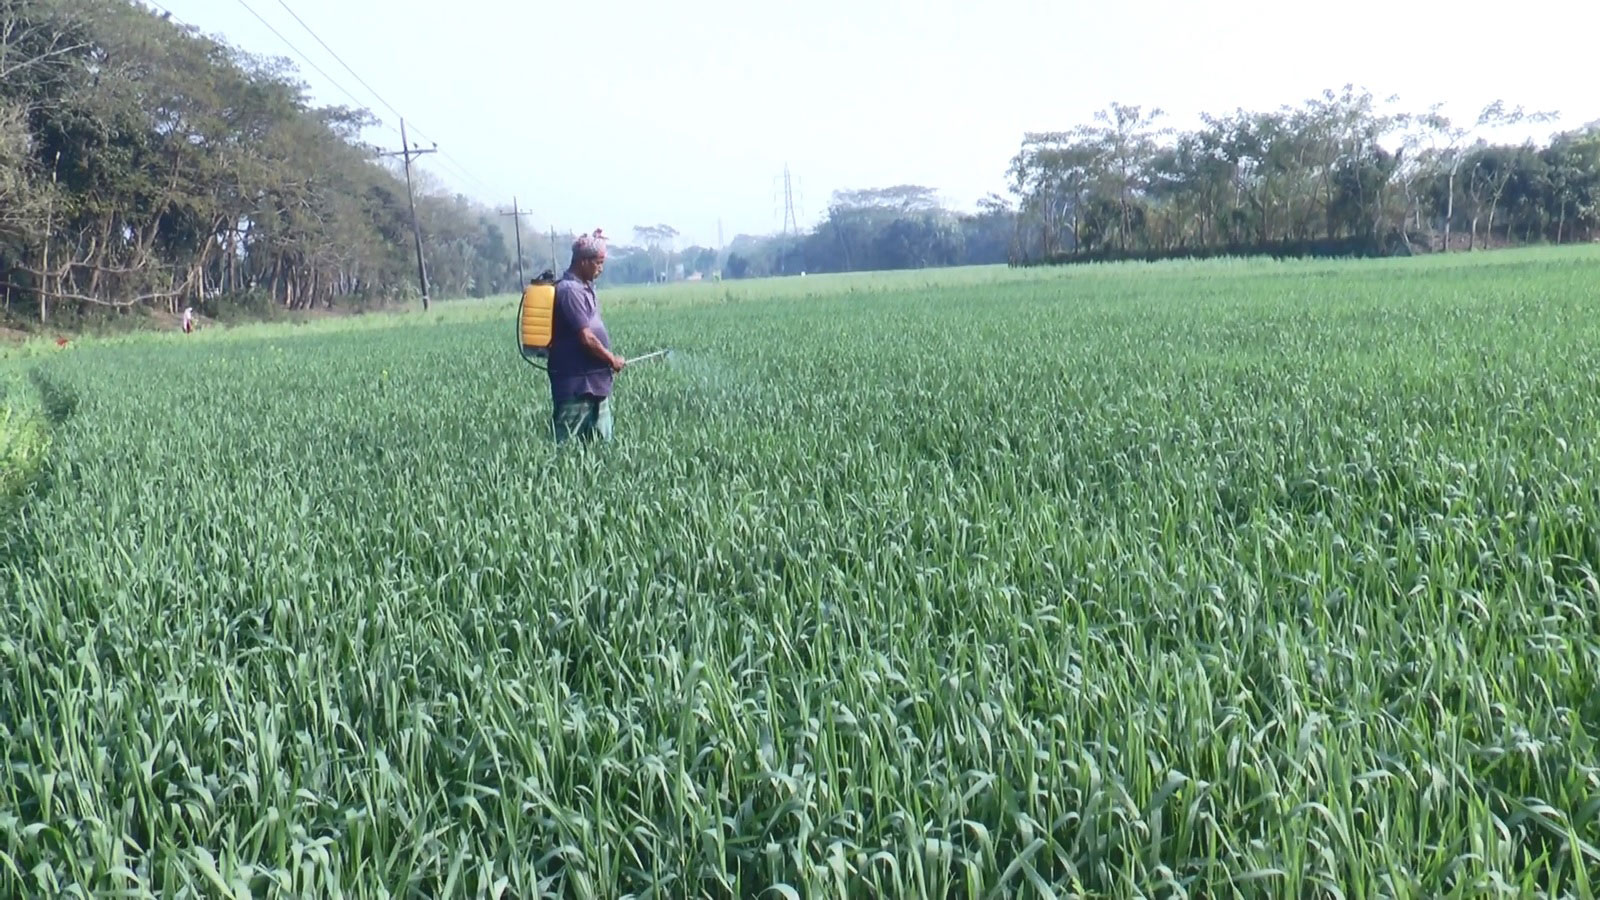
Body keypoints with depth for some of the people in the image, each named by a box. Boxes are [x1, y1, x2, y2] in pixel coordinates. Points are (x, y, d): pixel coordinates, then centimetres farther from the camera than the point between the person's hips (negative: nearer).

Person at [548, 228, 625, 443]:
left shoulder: (585, 286, 10)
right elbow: (586, 338, -21)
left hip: (594, 381, 10)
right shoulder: (570, 290, -18)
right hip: (575, 384, -10)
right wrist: (612, 360, -8)